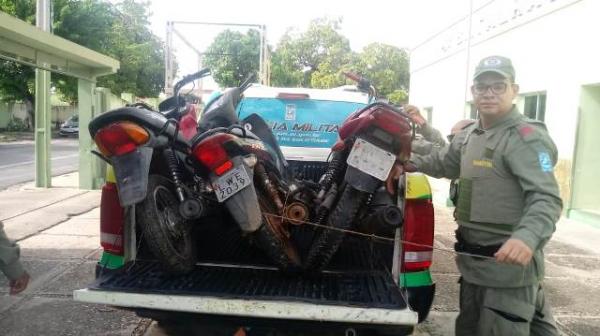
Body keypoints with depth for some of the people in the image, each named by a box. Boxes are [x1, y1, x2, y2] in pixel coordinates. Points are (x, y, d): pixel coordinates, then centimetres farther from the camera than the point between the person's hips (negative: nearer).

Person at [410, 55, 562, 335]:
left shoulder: (527, 138, -15)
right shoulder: (469, 135, 12)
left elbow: (546, 198, -26)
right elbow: (442, 163, 30)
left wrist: (527, 237, -44)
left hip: (508, 263, -9)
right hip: (474, 260, 9)